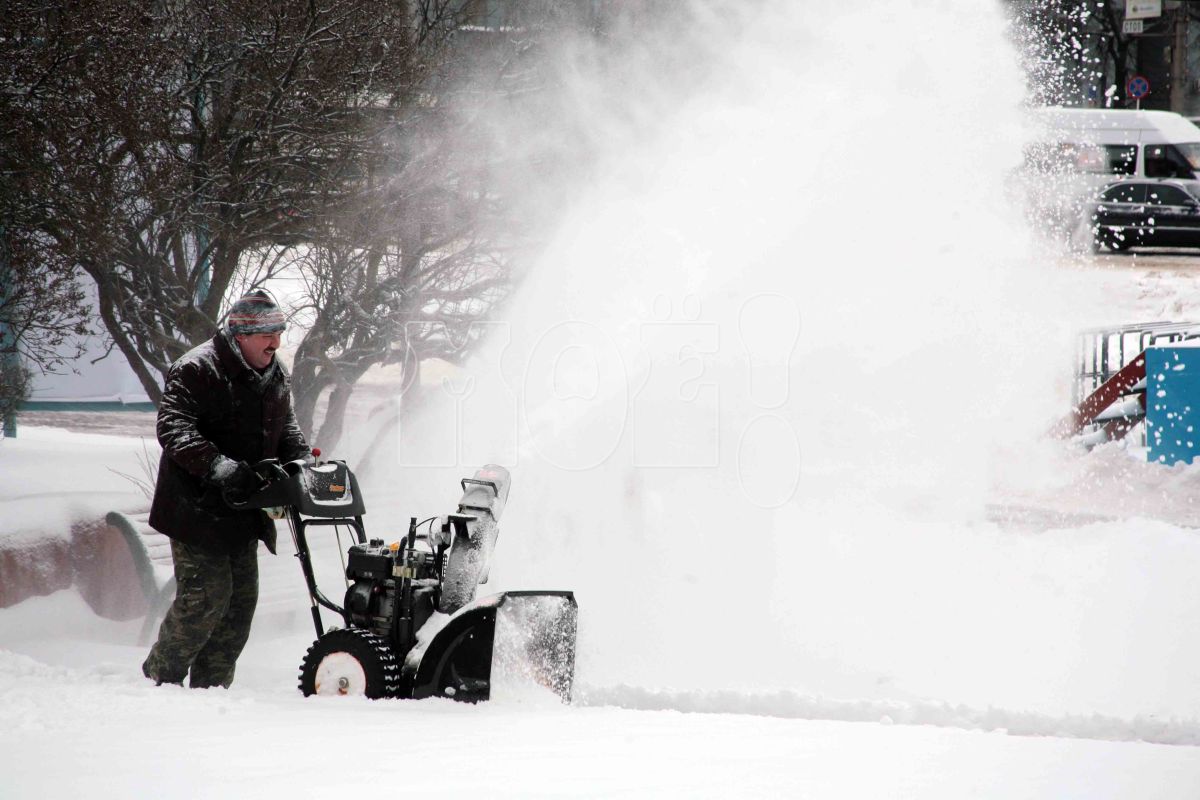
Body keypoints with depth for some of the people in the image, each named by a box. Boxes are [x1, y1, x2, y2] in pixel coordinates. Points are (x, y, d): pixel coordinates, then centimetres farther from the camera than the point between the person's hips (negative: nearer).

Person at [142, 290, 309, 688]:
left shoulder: (276, 377, 12)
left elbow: (285, 428, 25)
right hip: (198, 510, -8)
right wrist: (214, 465, -38)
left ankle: (210, 688, 14)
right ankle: (159, 677, 7)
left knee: (241, 602, 6)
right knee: (206, 598, -11)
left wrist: (300, 460, 4)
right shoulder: (195, 371, -15)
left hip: (242, 515, 8)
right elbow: (173, 428, -24)